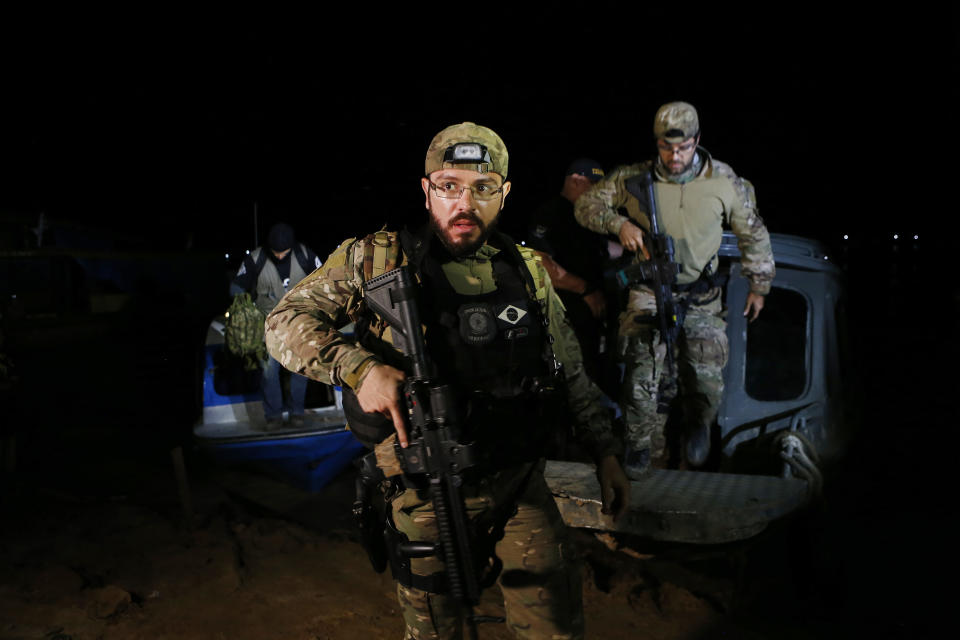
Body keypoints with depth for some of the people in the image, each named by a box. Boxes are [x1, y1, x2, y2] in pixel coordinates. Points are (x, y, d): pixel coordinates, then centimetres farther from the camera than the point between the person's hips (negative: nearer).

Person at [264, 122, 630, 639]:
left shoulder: (527, 271, 5)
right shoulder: (378, 260, -6)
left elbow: (572, 374, 14)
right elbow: (285, 323, -9)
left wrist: (606, 451, 12)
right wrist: (360, 367, -25)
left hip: (520, 484, 3)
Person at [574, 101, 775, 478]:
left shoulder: (724, 182, -4)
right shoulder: (634, 179, -6)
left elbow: (753, 234, 10)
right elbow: (586, 205, 4)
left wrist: (759, 287, 16)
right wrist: (619, 224, -16)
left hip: (701, 296, 0)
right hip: (648, 292, 0)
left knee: (707, 382, -10)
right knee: (641, 375, -13)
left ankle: (697, 424, 26)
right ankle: (643, 446, 13)